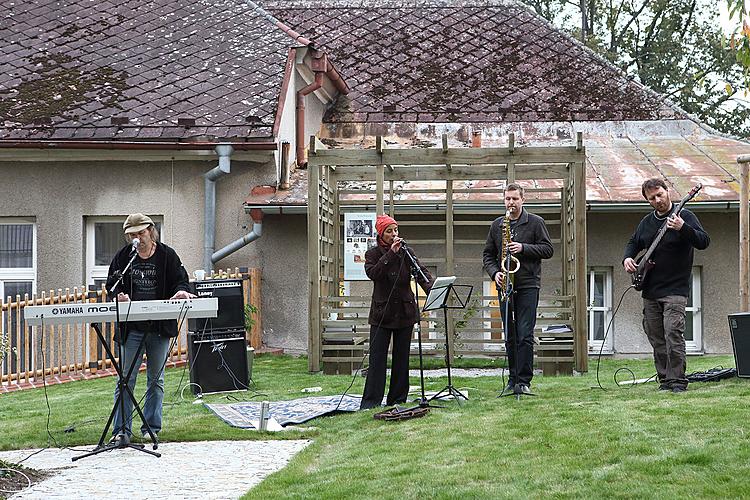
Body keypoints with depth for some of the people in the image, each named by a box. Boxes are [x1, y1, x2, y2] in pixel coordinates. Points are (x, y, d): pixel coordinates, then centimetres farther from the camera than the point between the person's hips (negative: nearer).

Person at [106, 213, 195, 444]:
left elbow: (181, 280, 4)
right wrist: (119, 294, -10)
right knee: (126, 379, -3)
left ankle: (151, 428, 17)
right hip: (131, 328, 0)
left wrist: (181, 291, -20)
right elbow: (112, 283, 12)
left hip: (160, 329, 0)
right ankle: (122, 429, 0)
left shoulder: (167, 255, 4)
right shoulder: (123, 256, 7)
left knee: (156, 380, 8)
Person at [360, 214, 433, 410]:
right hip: (382, 312, -2)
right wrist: (390, 254, -22)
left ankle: (398, 399, 13)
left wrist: (431, 288, -25)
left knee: (401, 357, 6)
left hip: (405, 311, 2)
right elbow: (372, 273, -18)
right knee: (377, 357, -6)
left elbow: (421, 271, -6)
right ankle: (371, 401, -4)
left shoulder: (405, 252, 6)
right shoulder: (373, 253, 1)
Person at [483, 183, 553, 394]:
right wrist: (494, 273, -2)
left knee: (525, 335, -9)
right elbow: (488, 254, 16)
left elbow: (548, 249, -1)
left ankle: (523, 381, -8)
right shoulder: (497, 225, 14)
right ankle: (513, 379, 14)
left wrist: (523, 248, -14)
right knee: (510, 336, 7)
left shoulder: (535, 222, 4)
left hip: (528, 284, -4)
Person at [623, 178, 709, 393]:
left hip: (675, 289, -6)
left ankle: (677, 381, -11)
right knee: (656, 339, 8)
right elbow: (633, 243, 28)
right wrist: (627, 258, 7)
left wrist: (683, 228, -31)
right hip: (650, 291, 6)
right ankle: (665, 380, 16)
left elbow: (704, 242, -15)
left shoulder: (685, 216, -4)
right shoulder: (646, 222, 13)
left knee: (673, 334, -16)